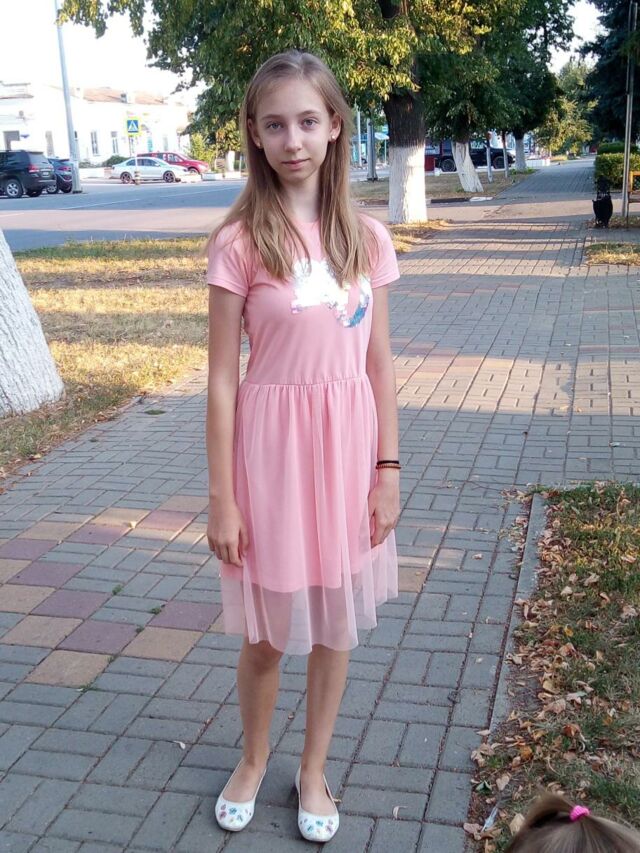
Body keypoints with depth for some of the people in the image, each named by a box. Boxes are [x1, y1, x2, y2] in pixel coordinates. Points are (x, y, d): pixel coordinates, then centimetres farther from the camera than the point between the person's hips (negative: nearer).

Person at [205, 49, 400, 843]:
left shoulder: (366, 237, 0)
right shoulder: (239, 242, -9)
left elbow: (378, 361, 4)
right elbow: (222, 377, -8)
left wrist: (388, 467, 2)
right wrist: (221, 497, -8)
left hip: (347, 447, 3)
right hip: (271, 448, -3)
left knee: (335, 624, 15)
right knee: (265, 631, 14)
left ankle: (313, 771, 38)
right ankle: (253, 760, 42)